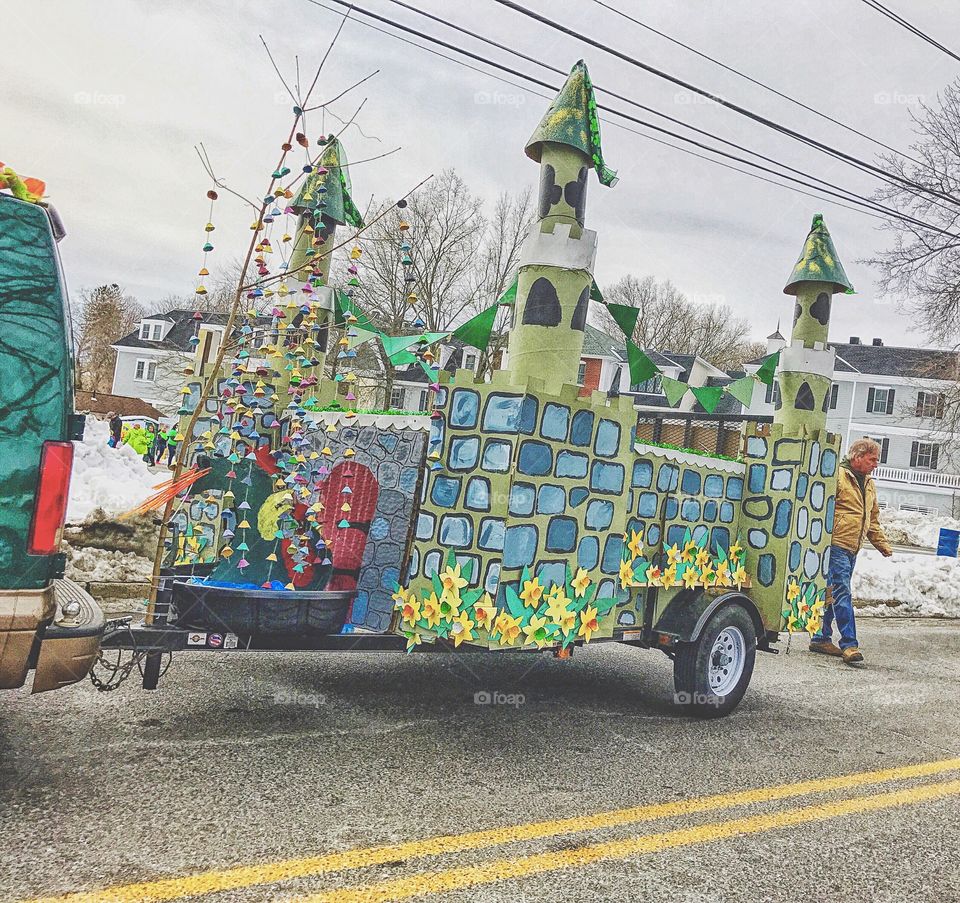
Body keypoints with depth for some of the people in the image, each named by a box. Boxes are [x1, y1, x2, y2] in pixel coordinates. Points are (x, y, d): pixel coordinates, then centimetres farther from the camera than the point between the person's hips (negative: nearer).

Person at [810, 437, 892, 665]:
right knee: (841, 592, -12)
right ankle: (849, 644, -14)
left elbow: (873, 518, 29)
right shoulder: (837, 476, -9)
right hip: (836, 545, -9)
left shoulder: (869, 484, 19)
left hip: (852, 548, 9)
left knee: (835, 593, 12)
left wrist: (882, 544, 25)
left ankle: (821, 638, 20)